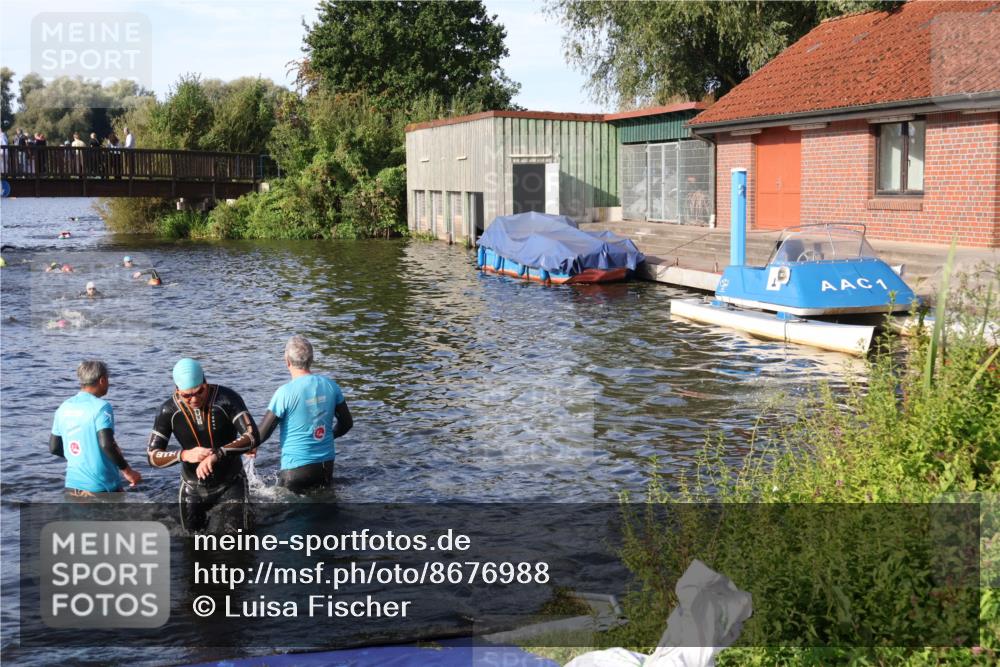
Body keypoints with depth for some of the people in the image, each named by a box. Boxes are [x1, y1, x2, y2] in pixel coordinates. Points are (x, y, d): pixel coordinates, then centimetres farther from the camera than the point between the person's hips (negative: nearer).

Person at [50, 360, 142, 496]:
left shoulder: (64, 408, 7)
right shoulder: (101, 407, -13)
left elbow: (54, 447, 12)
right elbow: (106, 444, -24)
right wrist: (127, 470, -15)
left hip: (73, 485, 6)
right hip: (101, 487, -6)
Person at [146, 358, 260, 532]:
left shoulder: (227, 399, -22)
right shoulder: (169, 410, -15)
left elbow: (253, 436, -30)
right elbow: (152, 456, -15)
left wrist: (217, 454, -45)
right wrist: (184, 455, -35)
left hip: (231, 484, -2)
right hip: (193, 488, 2)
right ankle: (203, 518, 46)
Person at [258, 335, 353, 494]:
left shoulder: (285, 392, -15)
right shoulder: (330, 386, 0)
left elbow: (262, 434, -10)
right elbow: (347, 423, 11)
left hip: (296, 469, -5)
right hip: (327, 465, 5)